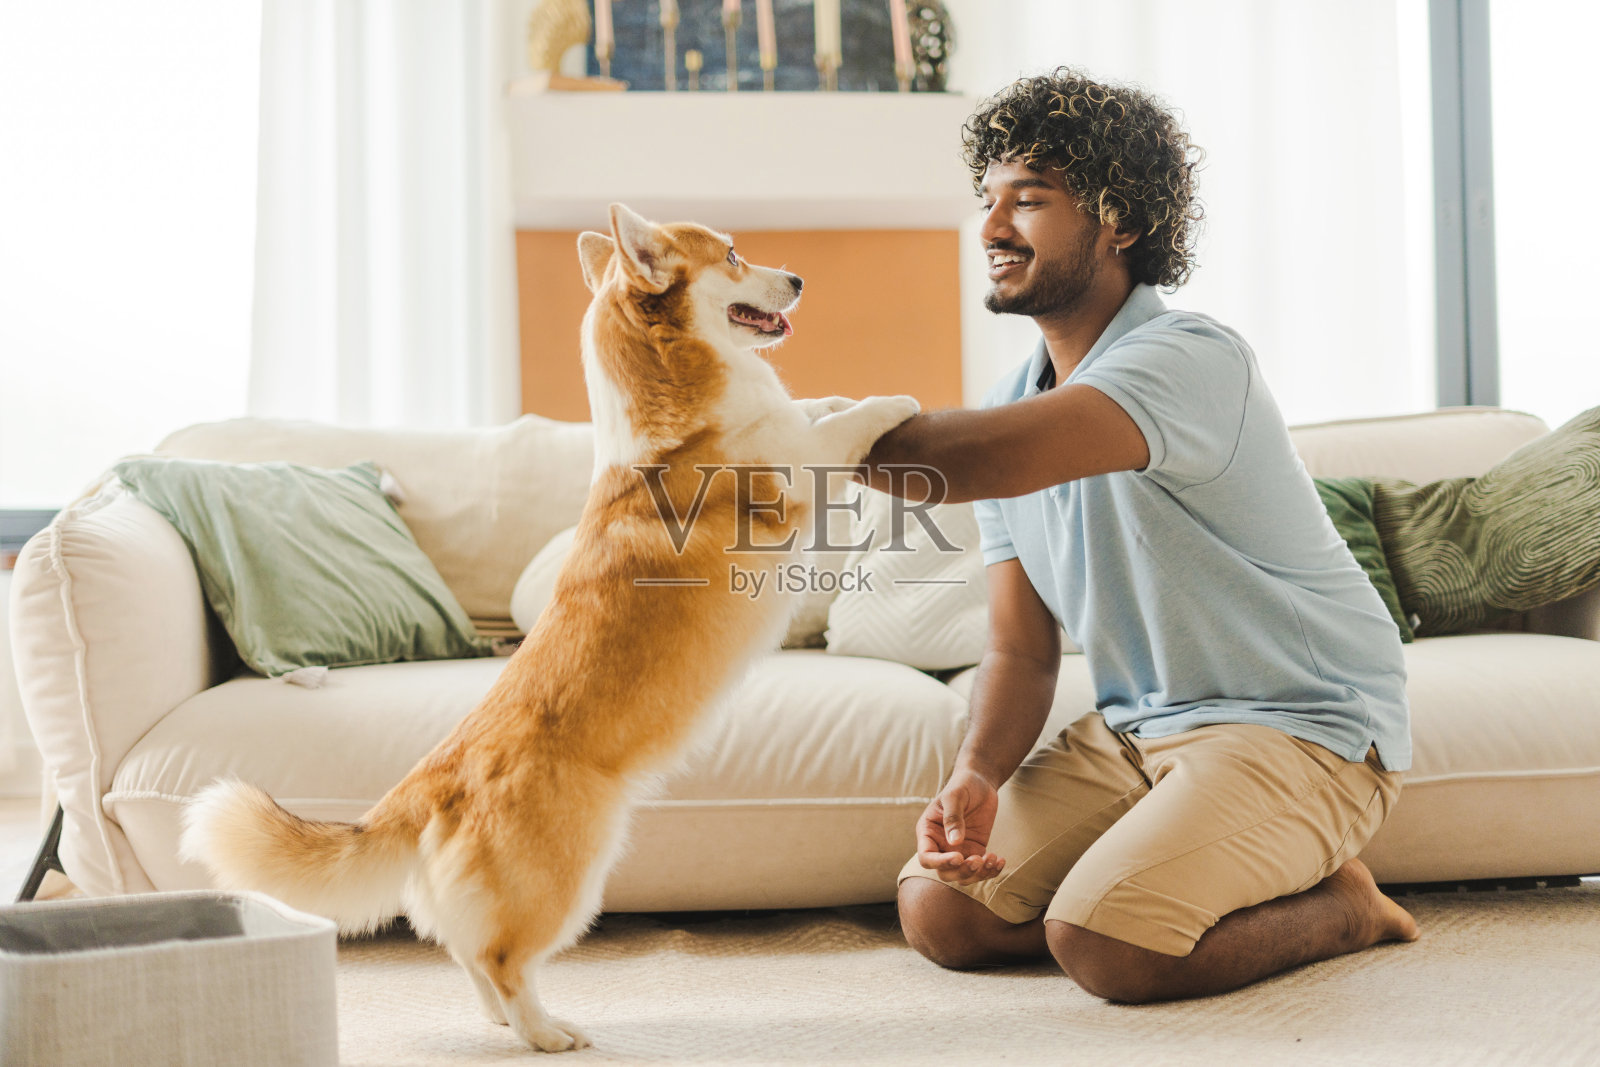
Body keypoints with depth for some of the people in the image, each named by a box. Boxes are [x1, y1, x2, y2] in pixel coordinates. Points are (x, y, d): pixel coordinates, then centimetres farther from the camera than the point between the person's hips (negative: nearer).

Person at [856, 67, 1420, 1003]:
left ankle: (1339, 905, 1)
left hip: (1300, 728, -8)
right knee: (937, 910, -6)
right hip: (1134, 731, 8)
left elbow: (984, 460, -39)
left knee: (1101, 942, -28)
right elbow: (1022, 650, 6)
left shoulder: (1192, 359, -21)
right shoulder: (1012, 408, 7)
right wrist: (976, 779, -14)